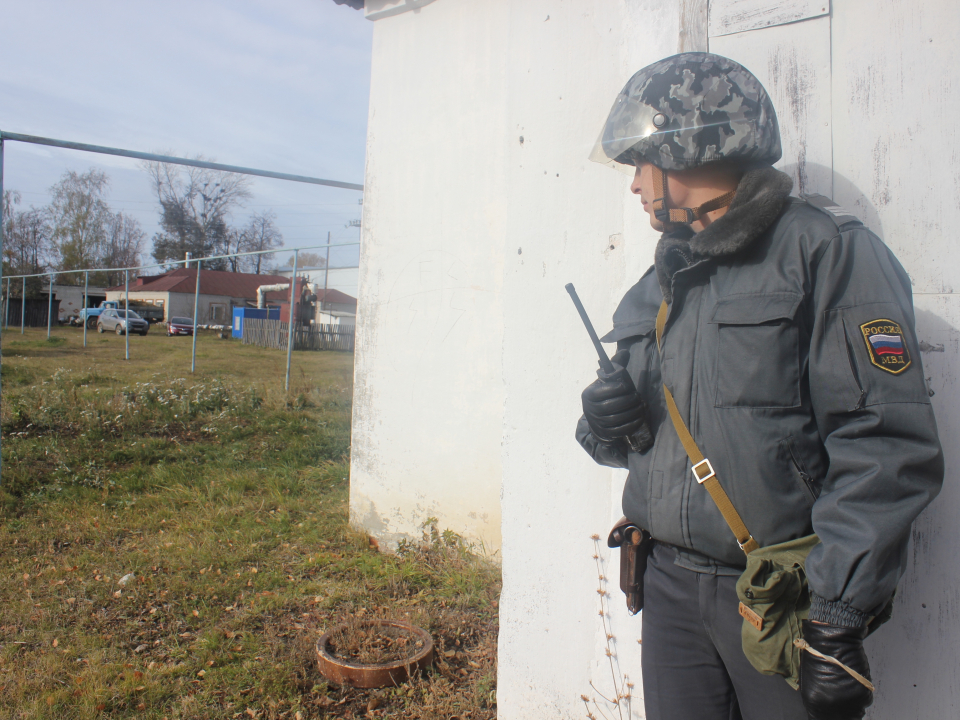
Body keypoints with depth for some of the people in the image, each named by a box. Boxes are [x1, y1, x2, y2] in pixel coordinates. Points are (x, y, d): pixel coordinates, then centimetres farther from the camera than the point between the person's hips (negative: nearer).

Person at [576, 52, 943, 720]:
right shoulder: (656, 287, 12)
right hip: (670, 586, 6)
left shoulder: (827, 250, -9)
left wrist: (837, 619, -19)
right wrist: (605, 425, -4)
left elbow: (887, 448, -16)